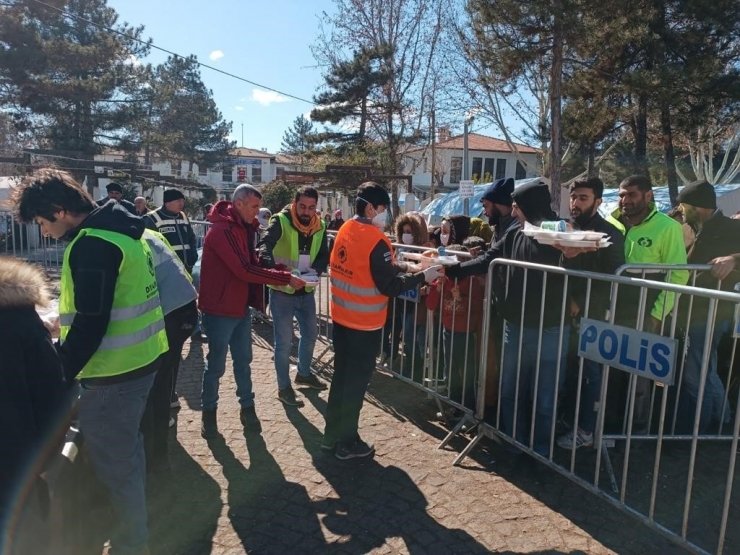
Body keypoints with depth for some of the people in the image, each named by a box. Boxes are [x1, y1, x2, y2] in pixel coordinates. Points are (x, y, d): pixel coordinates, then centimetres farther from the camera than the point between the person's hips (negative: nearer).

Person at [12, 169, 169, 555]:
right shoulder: (120, 230, 11)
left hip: (115, 371, -10)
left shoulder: (91, 243, -20)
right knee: (127, 450, 25)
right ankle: (132, 521, 43)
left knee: (113, 463, 6)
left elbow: (90, 323, -22)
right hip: (141, 359, 10)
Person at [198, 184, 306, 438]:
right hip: (220, 310, -8)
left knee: (243, 361, 16)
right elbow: (245, 270, -28)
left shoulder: (243, 227, 9)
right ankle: (209, 411, 25)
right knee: (216, 364, 7)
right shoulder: (222, 230, -22)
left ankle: (247, 407, 29)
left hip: (241, 307, 8)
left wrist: (279, 277, -6)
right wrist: (286, 278, -24)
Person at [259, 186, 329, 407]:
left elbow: (324, 256, 4)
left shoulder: (320, 226, 1)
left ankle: (304, 374, 43)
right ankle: (284, 388, 19)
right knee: (284, 342, 3)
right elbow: (264, 246, -31)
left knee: (310, 333, 20)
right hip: (282, 292, -6)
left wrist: (314, 271, -17)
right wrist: (274, 267, -51)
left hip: (306, 291, 6)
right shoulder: (281, 221, -16)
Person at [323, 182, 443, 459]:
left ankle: (332, 434, 31)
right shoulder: (375, 240, -21)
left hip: (341, 316, 8)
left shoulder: (345, 230, 5)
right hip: (364, 322, -8)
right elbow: (389, 286, -19)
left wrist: (404, 267, 9)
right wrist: (422, 276, -9)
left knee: (341, 376, 19)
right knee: (356, 382, 6)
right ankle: (347, 442, 19)